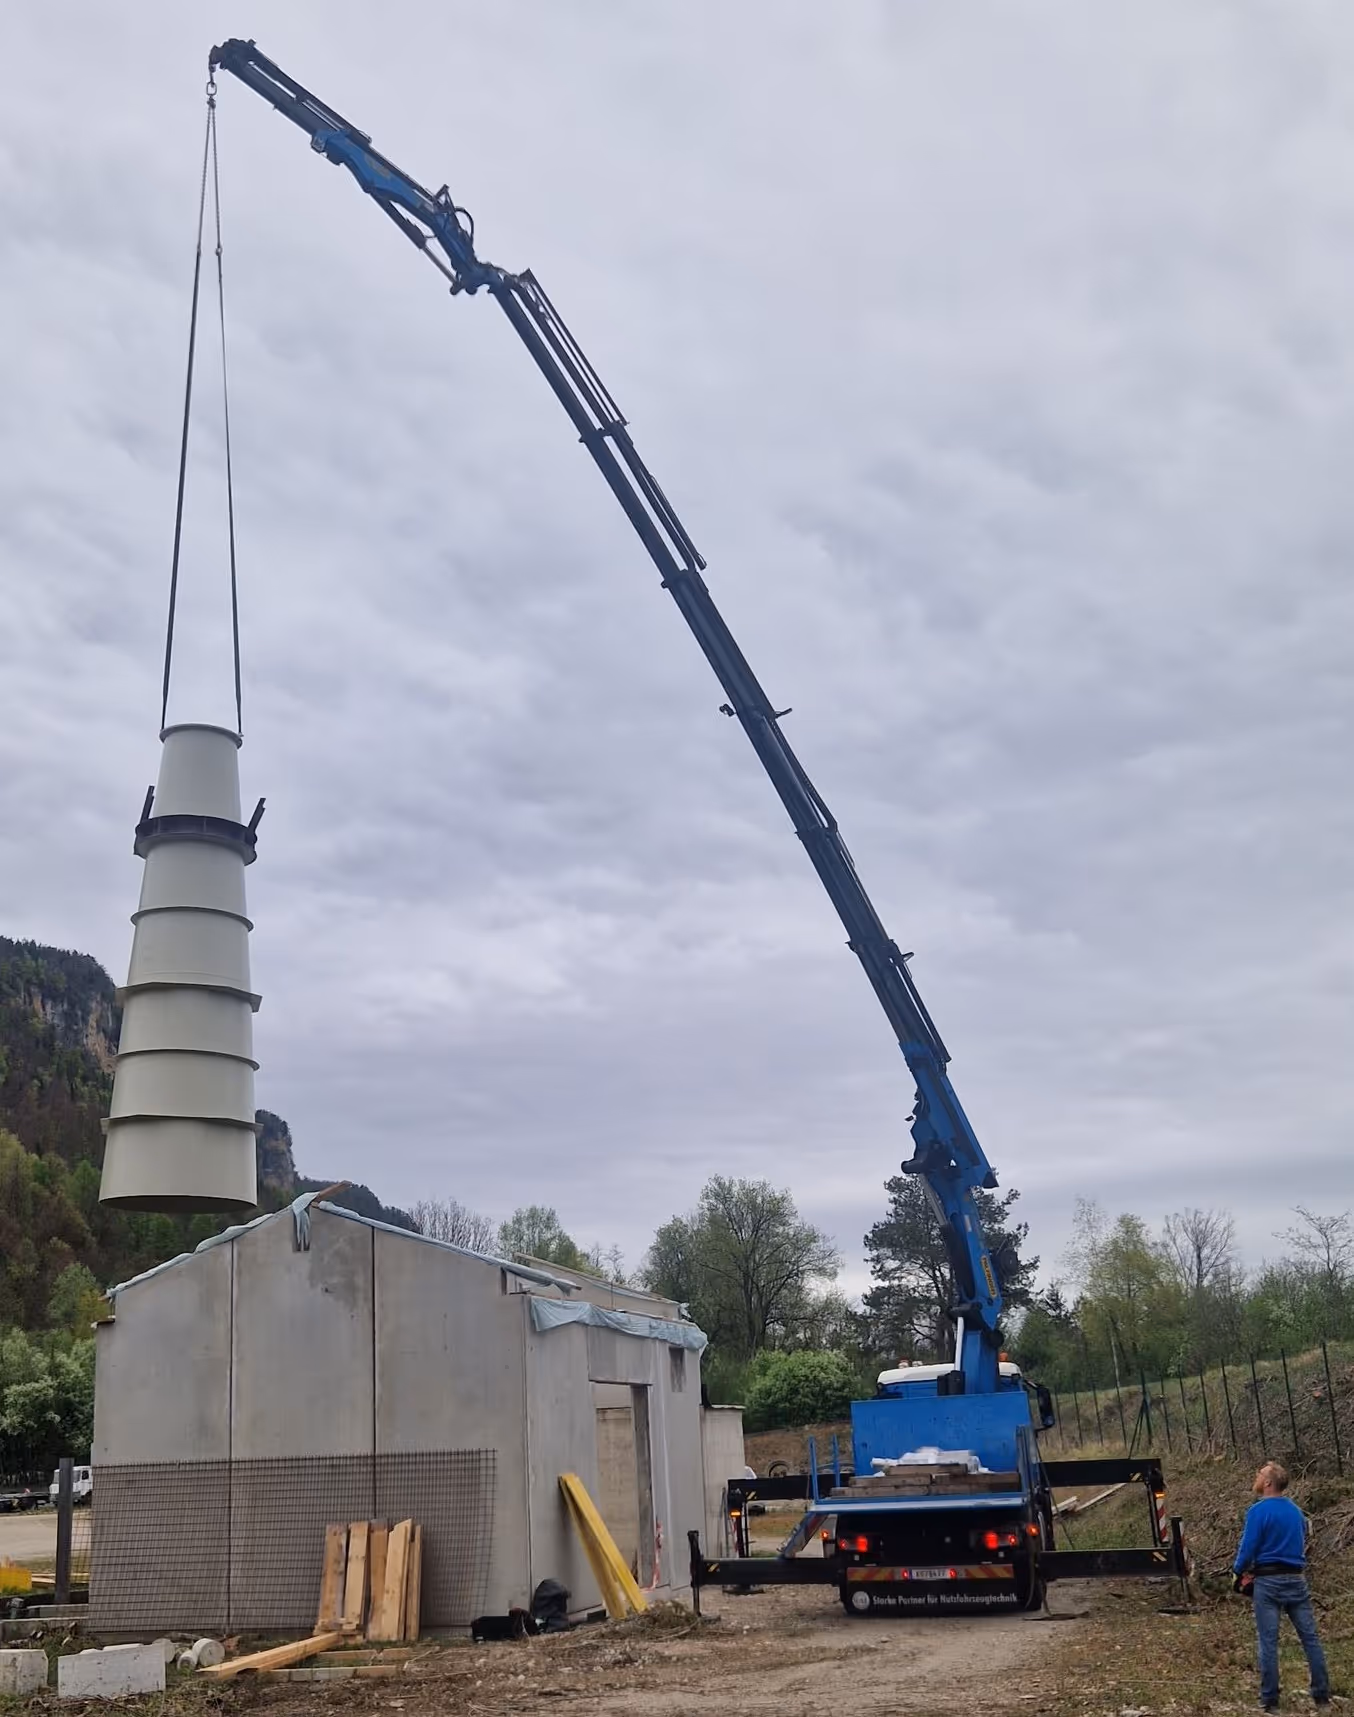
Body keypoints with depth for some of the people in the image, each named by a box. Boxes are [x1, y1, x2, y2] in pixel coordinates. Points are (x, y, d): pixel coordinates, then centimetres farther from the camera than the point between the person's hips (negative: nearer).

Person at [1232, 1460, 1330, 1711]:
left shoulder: (1259, 1510, -10)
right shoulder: (1296, 1510, 11)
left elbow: (1248, 1547, -13)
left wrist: (1237, 1573, 6)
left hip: (1268, 1582, -5)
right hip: (1296, 1579, 5)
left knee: (1268, 1641, 0)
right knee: (1310, 1637, 8)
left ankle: (1270, 1699, 3)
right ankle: (1322, 1694, 10)